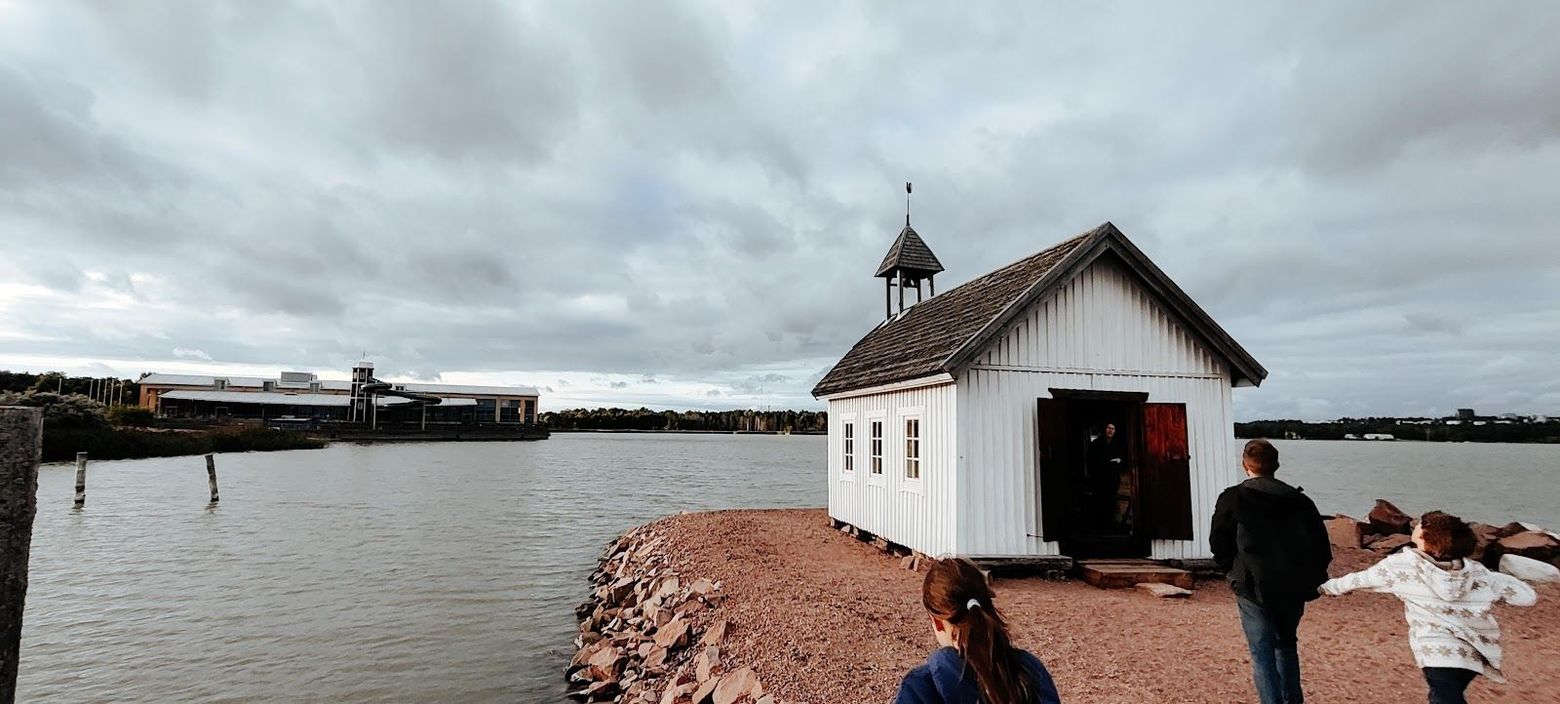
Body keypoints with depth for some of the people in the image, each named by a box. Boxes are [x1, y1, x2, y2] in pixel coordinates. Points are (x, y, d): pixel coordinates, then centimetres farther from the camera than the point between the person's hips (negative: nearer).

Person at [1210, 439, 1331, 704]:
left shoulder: (1232, 498, -6)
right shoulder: (1300, 500, 5)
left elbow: (1219, 543, -5)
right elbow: (1321, 543, 5)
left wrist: (1233, 570, 11)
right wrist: (1313, 578, 15)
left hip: (1253, 586, -5)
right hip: (1294, 587, 5)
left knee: (1262, 653, 2)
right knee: (1286, 644, 25)